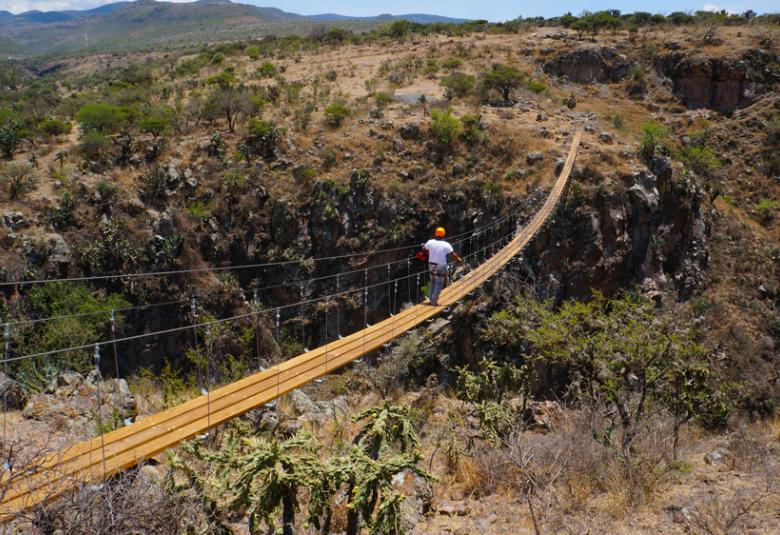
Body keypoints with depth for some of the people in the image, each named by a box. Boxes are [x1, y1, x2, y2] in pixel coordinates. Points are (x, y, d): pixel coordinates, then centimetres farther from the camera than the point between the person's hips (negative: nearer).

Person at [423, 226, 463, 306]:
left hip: (431, 265, 4)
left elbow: (423, 248, 12)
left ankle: (431, 298, 29)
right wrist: (459, 259, 0)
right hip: (441, 267, -4)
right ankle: (434, 301, 8)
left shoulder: (430, 242, -7)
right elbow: (453, 254, -18)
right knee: (439, 284, 8)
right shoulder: (446, 245, -17)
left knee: (433, 281, 24)